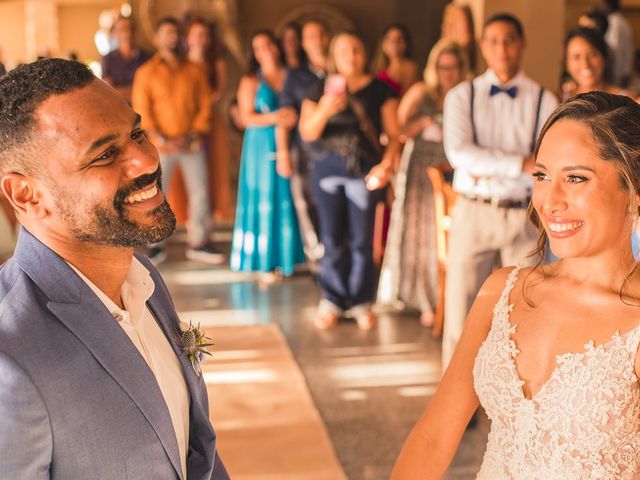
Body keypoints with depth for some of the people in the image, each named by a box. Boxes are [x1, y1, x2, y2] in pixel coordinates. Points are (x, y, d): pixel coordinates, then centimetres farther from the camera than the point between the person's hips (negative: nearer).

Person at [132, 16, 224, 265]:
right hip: (161, 146, -2)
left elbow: (205, 102, 7)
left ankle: (198, 243, 15)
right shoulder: (146, 72, 2)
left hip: (191, 143, 2)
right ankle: (156, 246, 10)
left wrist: (196, 133, -6)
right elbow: (141, 109, -3)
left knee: (200, 193, 4)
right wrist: (159, 139, -13)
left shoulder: (194, 70, 9)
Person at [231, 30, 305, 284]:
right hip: (262, 147, -2)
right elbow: (246, 117, -5)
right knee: (264, 202, -3)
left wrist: (294, 118, -10)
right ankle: (267, 264, 1)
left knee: (289, 201, 1)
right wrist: (273, 118, -19)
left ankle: (288, 257, 9)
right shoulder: (250, 82, 5)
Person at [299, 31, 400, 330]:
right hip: (326, 169, 2)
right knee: (332, 238, 7)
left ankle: (361, 302, 11)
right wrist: (324, 111, -21)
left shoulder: (379, 90, 4)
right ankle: (331, 300, 16)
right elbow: (307, 133, -2)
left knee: (362, 240, 1)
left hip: (366, 171, -1)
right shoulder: (321, 91, 7)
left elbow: (393, 133, 0)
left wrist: (387, 163, -17)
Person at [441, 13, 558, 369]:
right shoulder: (462, 96, 2)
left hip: (524, 216, 1)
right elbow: (458, 152, -13)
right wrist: (522, 164, -17)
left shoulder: (544, 101, 2)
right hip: (473, 215, 0)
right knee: (462, 310, 4)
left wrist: (489, 167, -14)